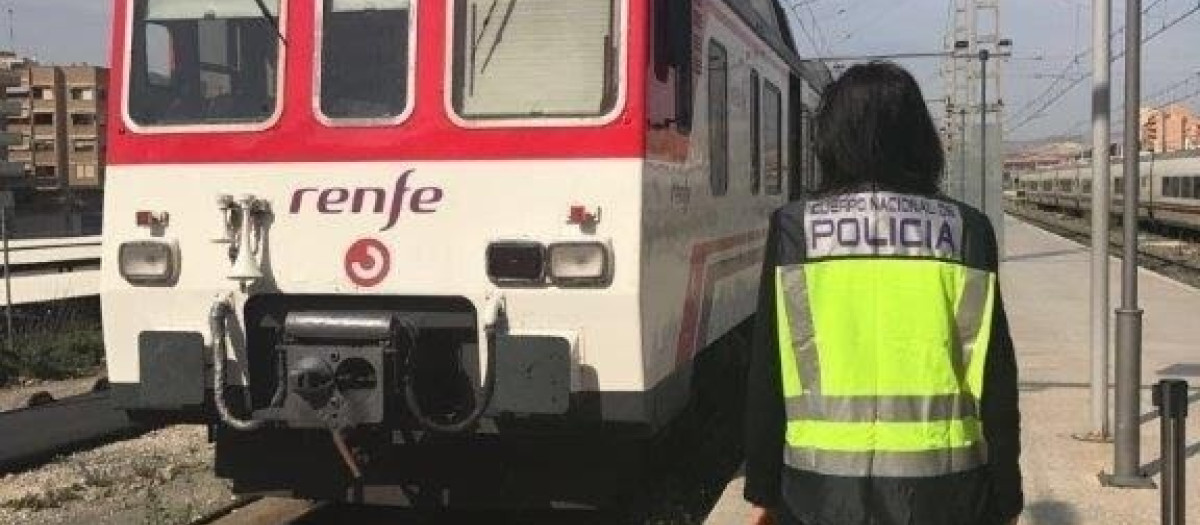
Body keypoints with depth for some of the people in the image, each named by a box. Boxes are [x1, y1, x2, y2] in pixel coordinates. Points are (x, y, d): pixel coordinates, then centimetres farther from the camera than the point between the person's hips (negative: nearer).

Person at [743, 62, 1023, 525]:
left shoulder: (794, 229, -3)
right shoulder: (966, 231, 0)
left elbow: (767, 374, -2)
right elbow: (994, 375, 0)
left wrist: (762, 488, 7)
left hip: (822, 483, -1)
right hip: (942, 486, 1)